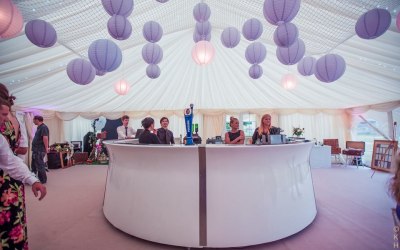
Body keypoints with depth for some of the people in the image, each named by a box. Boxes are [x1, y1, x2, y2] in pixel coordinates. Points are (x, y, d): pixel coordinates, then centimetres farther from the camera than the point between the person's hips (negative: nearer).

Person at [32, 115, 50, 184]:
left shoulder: (43, 127, -16)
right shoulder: (39, 127, 16)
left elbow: (45, 138, -24)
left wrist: (46, 148, -25)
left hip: (40, 150, -10)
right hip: (36, 150, 10)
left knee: (40, 165, -3)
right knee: (34, 165, 18)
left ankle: (43, 180, 7)